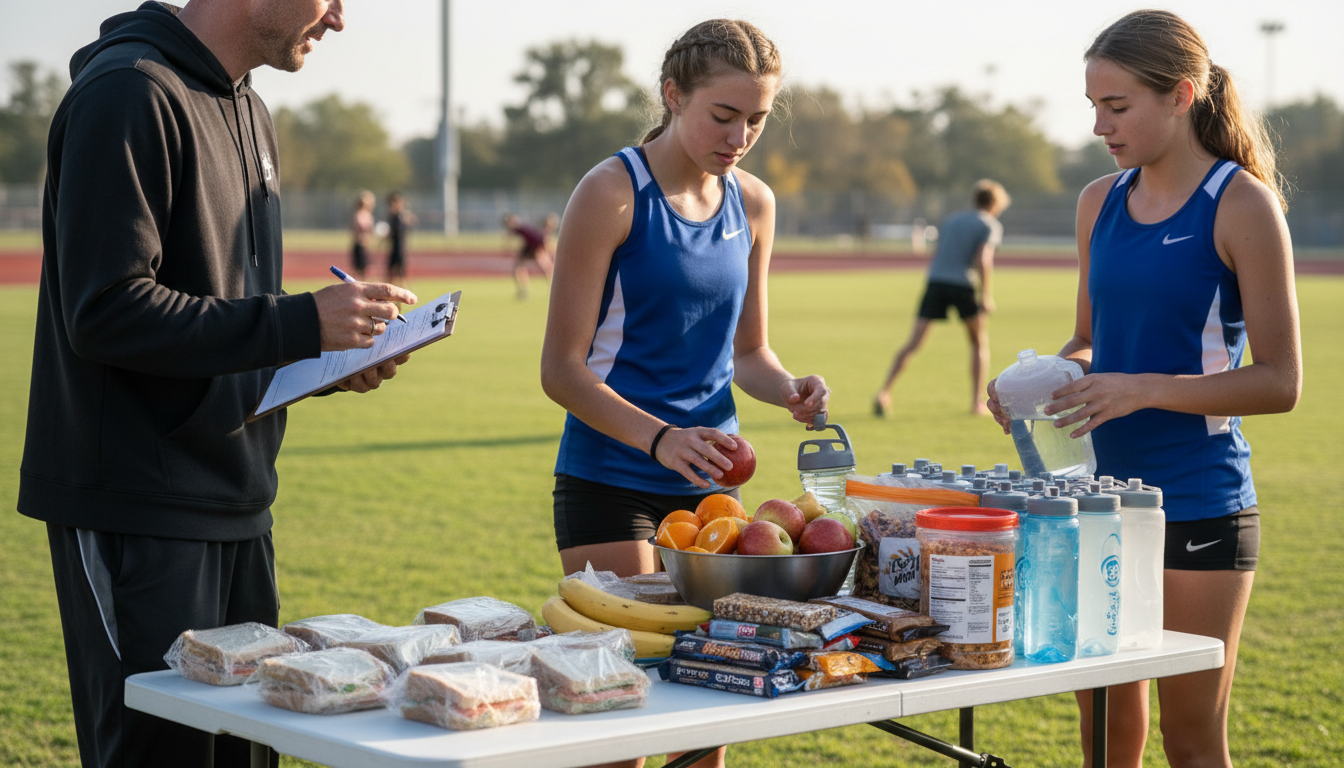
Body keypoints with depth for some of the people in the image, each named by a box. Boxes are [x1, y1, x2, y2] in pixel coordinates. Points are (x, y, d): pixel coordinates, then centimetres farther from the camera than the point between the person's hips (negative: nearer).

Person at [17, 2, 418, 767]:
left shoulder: (248, 112, 16)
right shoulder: (129, 92, -14)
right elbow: (106, 311, -21)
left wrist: (332, 362, 4)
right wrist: (300, 324, -19)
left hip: (235, 504, 9)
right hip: (136, 511, -9)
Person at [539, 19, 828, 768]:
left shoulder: (752, 202, 8)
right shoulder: (612, 193, -11)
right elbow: (562, 368, -13)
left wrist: (789, 389, -5)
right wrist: (658, 437, -27)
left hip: (707, 481, 6)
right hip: (610, 477, -6)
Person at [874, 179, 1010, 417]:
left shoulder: (952, 219, 21)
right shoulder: (991, 226, 4)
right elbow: (982, 260, -11)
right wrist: (986, 295, -8)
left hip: (935, 281, 4)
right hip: (963, 285, -4)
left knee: (913, 343, -1)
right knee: (980, 344, 16)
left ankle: (884, 392, -16)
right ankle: (977, 402, 13)